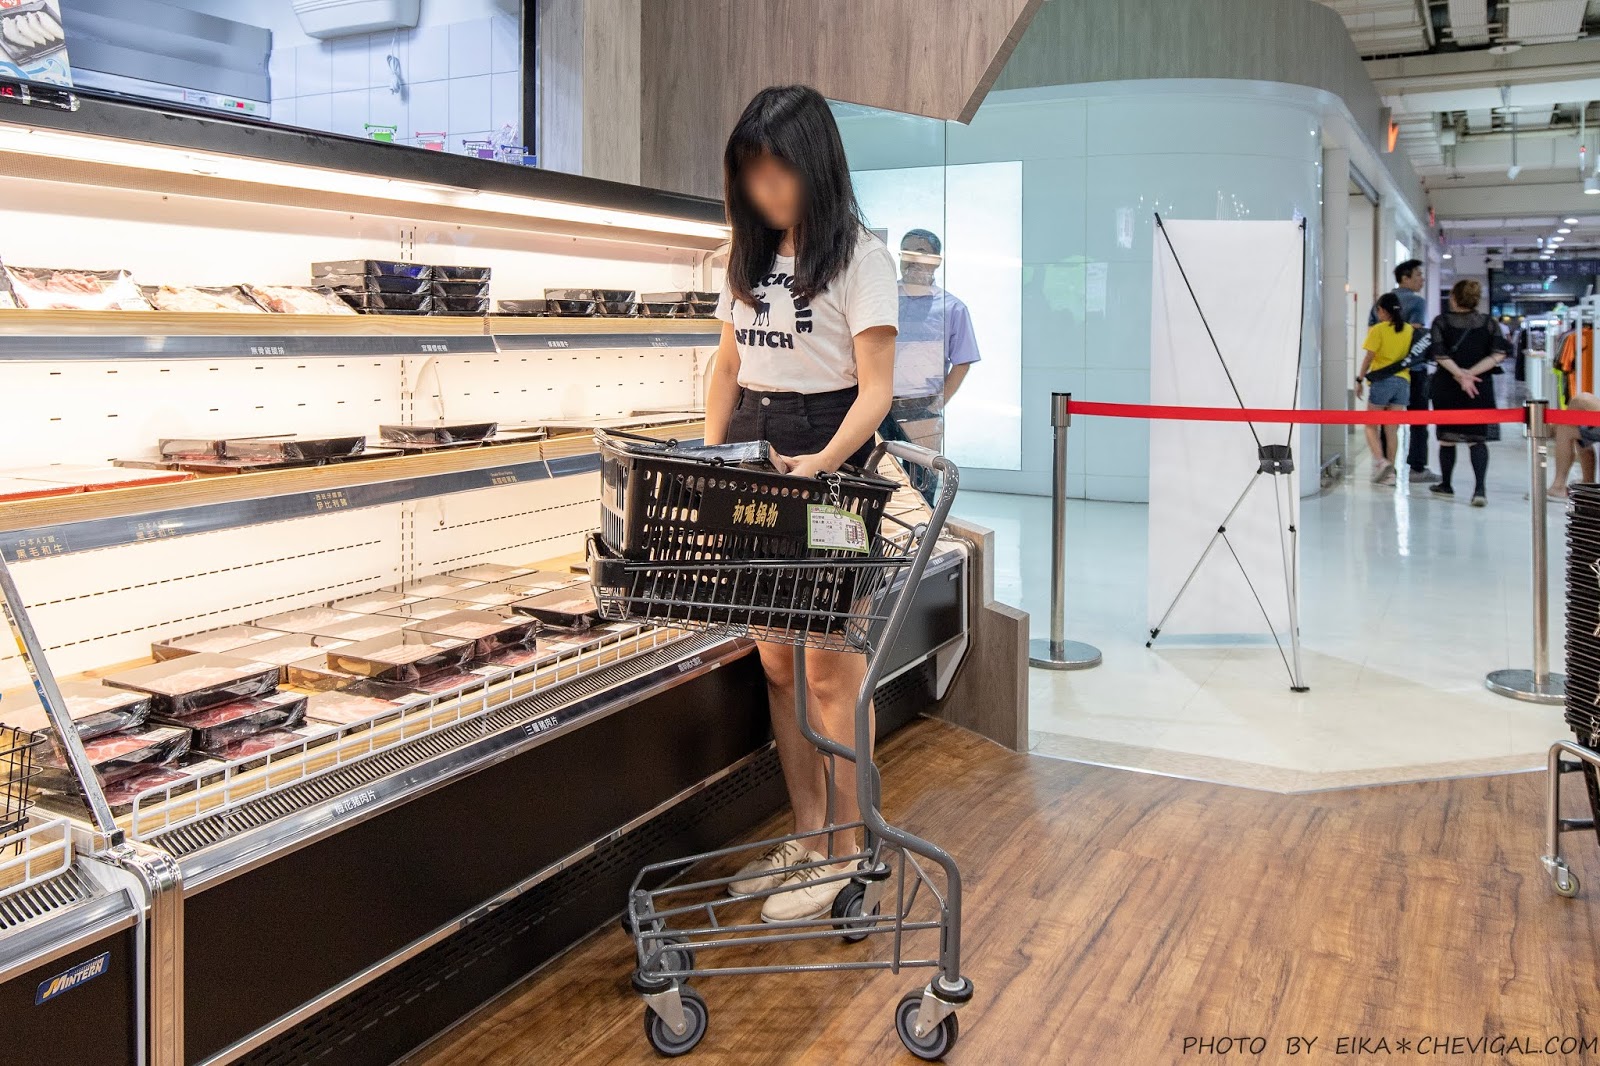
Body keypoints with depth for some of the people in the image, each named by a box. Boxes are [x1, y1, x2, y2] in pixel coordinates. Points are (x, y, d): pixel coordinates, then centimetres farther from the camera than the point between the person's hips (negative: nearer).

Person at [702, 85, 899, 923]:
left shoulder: (858, 257, -6)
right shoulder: (750, 257, 14)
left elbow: (876, 388, -11)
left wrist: (826, 460, -27)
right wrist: (710, 461, 4)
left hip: (827, 466, -6)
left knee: (829, 670, -2)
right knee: (777, 664, 10)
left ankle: (845, 850, 11)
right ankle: (806, 838, 23)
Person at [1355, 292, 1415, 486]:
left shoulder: (1378, 330, -6)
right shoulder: (1409, 330, 9)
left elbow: (1368, 358, -9)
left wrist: (1360, 379, -2)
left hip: (1382, 381, -4)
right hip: (1403, 381, 5)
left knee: (1371, 426, 5)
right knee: (1392, 430, 8)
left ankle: (1380, 461, -16)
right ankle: (1389, 472, 8)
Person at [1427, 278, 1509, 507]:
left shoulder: (1441, 322, -2)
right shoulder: (1488, 323, 3)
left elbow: (1440, 355, -14)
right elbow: (1499, 353, -8)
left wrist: (1460, 375, -13)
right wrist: (1471, 374, -11)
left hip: (1447, 386, -1)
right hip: (1480, 387, 1)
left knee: (1447, 438, 13)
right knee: (1477, 440, 2)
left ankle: (1446, 484, 25)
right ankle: (1479, 488, -13)